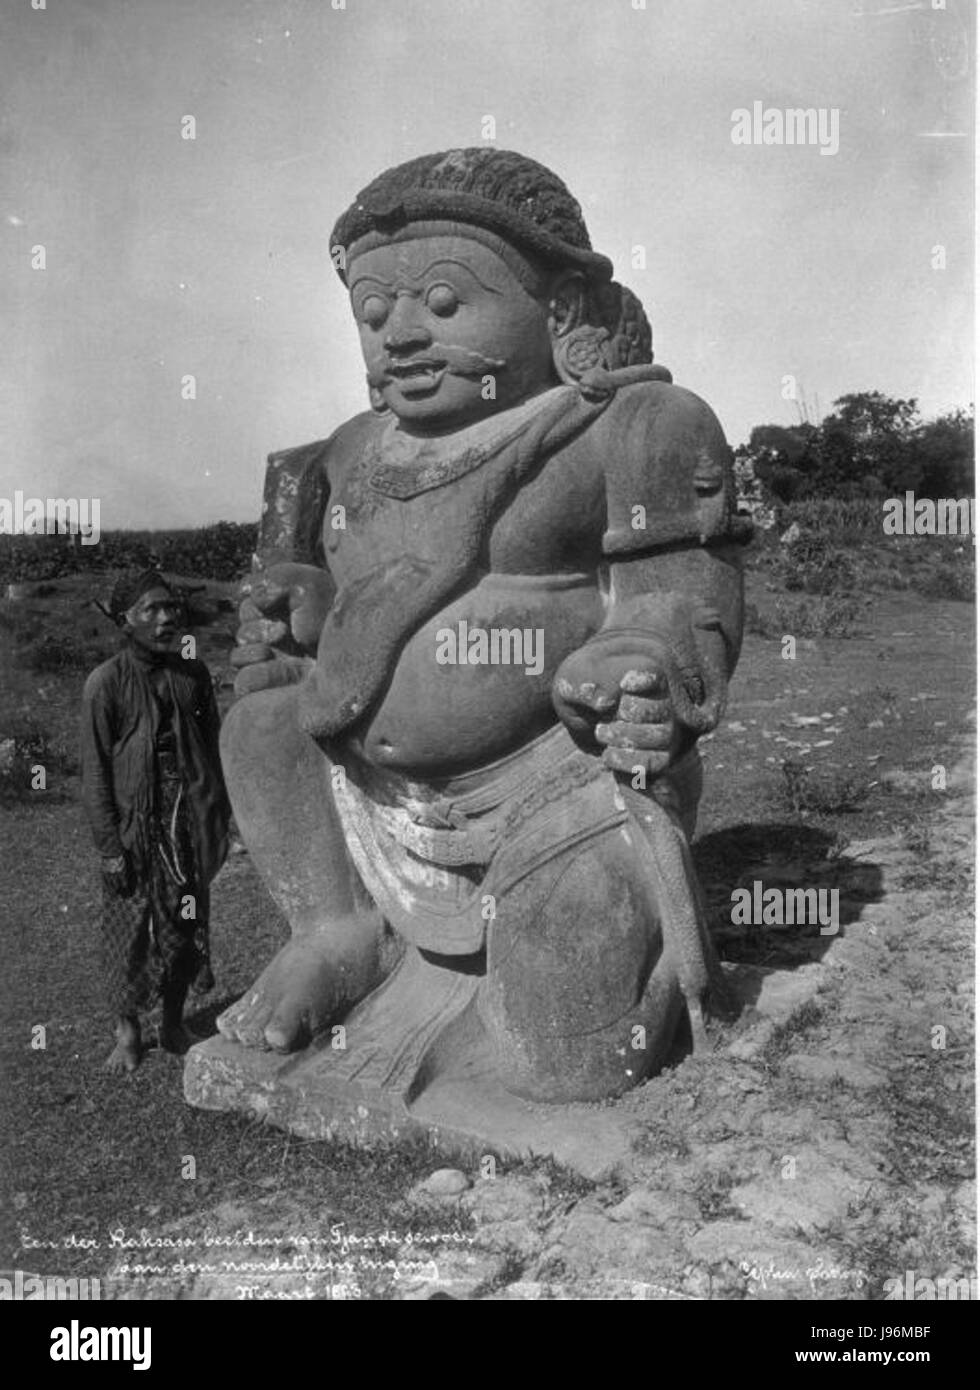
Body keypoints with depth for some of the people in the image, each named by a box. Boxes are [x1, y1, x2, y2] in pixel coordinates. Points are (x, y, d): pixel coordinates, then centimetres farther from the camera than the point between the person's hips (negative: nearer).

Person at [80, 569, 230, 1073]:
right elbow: (94, 771, -8)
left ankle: (174, 1025, 29)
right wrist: (109, 846, -10)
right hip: (135, 825, -3)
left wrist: (219, 821, 9)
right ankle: (126, 1031, 26)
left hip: (189, 823, 4)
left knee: (186, 924, 11)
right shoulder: (105, 683, -9)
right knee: (130, 930, 6)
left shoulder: (193, 673, 3)